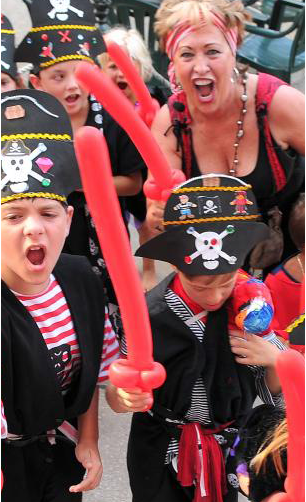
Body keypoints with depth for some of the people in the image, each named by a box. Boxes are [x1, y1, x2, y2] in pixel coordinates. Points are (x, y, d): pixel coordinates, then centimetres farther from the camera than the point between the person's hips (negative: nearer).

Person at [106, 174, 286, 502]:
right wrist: (125, 396, -36)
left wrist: (274, 359, -23)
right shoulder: (149, 316, -22)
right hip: (161, 457, -2)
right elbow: (116, 399, -13)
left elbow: (278, 395, -2)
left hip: (228, 454, 2)